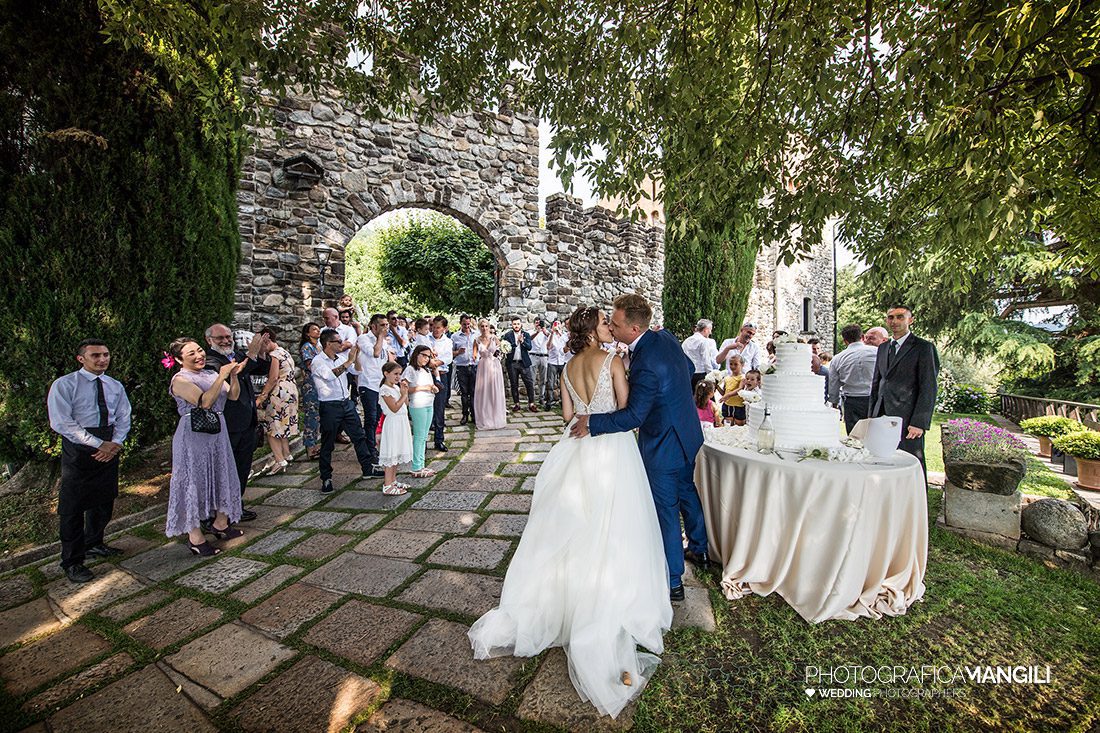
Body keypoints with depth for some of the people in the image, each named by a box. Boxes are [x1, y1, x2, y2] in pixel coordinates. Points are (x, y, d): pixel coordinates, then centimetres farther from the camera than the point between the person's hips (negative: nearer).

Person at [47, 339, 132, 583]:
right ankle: (72, 562, 16)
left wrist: (115, 443, -11)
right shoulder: (64, 385, -7)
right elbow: (61, 423, -14)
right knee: (72, 507, 2)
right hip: (78, 449, -5)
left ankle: (94, 544, 37)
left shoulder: (115, 386, 9)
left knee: (104, 502, 16)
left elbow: (123, 418, 7)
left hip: (109, 448, 5)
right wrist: (99, 444, -19)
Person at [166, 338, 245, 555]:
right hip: (194, 435, -7)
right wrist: (222, 376, -24)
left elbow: (233, 396, 3)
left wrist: (234, 375, -12)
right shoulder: (180, 380, -11)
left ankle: (220, 523, 31)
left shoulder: (210, 373, 8)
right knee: (194, 481, 2)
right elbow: (205, 402, -24)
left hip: (218, 432, 7)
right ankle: (195, 537, 13)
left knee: (221, 476, 15)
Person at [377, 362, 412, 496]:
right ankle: (387, 486, 2)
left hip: (402, 422, 9)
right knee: (391, 455, -4)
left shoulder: (397, 387, 11)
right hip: (393, 423, -9)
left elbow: (406, 404, 12)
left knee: (397, 454, 15)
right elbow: (395, 408, -21)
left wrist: (405, 392, -1)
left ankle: (393, 481, 26)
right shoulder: (384, 389, -15)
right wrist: (403, 394, -14)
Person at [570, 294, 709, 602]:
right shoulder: (665, 337, -5)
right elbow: (689, 368, 11)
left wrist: (591, 423, -21)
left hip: (662, 447, -9)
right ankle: (699, 550, 49)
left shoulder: (645, 364, -32)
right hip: (688, 435, 10)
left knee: (666, 511, 6)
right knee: (688, 493, 27)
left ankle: (673, 582, 24)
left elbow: (633, 416, -28)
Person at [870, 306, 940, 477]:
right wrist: (872, 416, 14)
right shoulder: (883, 348, 17)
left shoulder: (923, 347, -1)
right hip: (882, 419, 5)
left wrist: (919, 423, -14)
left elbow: (928, 388, -7)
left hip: (907, 421, -5)